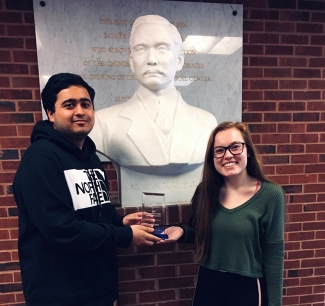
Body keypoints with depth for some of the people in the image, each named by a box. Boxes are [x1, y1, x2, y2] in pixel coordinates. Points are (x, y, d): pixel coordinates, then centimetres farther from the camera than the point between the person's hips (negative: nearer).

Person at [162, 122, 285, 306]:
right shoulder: (205, 191, -8)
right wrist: (182, 232, -14)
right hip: (207, 285, 3)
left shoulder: (270, 194, -15)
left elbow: (274, 254, -8)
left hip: (248, 288, -2)